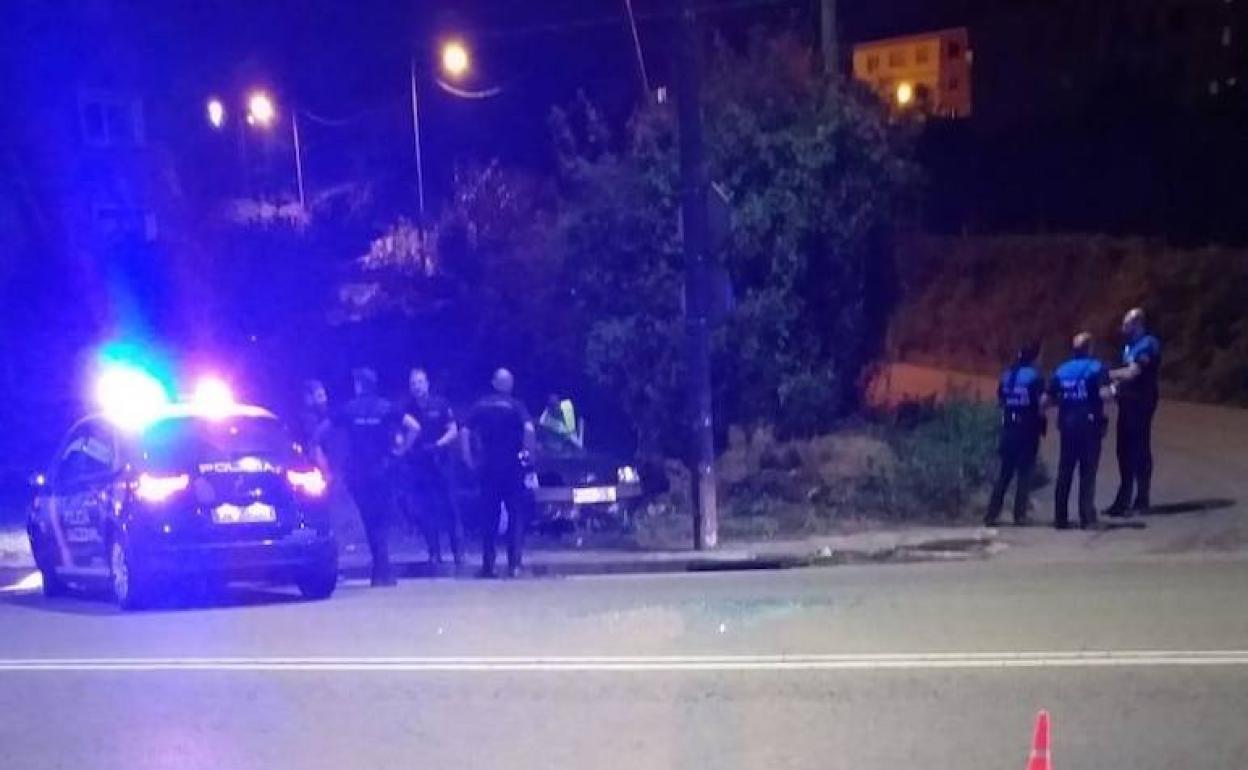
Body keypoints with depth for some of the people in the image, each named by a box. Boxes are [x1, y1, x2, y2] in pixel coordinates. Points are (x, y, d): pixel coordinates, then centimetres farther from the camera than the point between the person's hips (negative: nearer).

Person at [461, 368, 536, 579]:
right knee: (516, 514, 4)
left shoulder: (480, 406, 6)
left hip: (488, 466, 3)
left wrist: (469, 459, 2)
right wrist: (529, 451, -6)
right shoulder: (516, 406, -3)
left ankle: (488, 565, 10)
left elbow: (464, 432, -2)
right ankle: (514, 563, -3)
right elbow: (529, 430, -19)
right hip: (512, 466, -3)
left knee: (489, 516, 10)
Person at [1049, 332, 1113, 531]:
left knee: (1064, 472, 7)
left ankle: (1061, 517, 8)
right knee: (1088, 473, 0)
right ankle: (1087, 518, -3)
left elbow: (1047, 398, 3)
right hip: (1089, 425, -4)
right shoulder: (1096, 368, -4)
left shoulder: (1061, 370, 8)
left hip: (1067, 425, 4)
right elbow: (1104, 394, -19)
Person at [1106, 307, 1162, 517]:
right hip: (1127, 400, 9)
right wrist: (1115, 387, 1)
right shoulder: (1130, 345, 16)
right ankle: (1124, 499, 16)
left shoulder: (1148, 344, -13)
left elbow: (1132, 373, -19)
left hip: (1141, 402, -9)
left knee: (1139, 450, -5)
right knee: (1125, 450, 10)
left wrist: (1107, 374, -10)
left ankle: (1142, 500, 1)